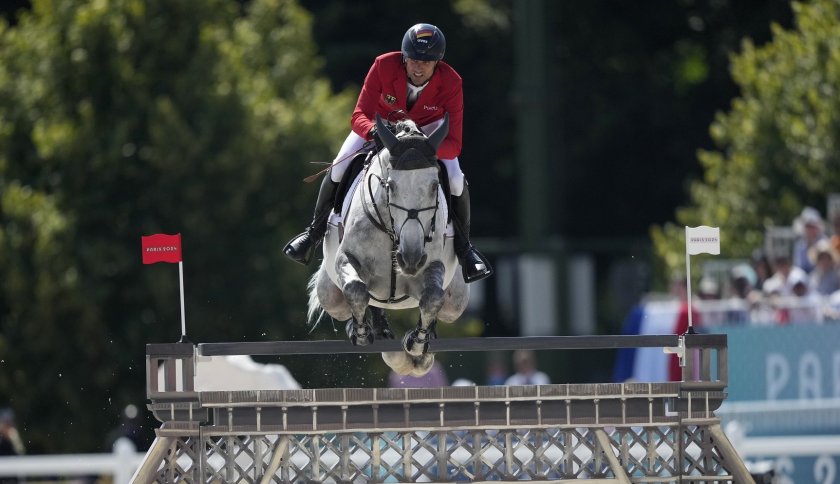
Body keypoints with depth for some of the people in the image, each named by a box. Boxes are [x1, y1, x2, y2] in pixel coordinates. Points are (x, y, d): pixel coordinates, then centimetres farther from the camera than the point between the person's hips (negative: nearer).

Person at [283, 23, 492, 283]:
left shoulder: (451, 84, -33)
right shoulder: (384, 67, -34)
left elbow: (453, 144, -36)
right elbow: (359, 116, -31)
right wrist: (374, 131, -55)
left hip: (428, 128, 0)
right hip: (381, 122, 0)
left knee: (456, 181, -19)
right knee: (338, 168, -15)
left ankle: (463, 248, 7)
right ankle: (315, 232, 10)